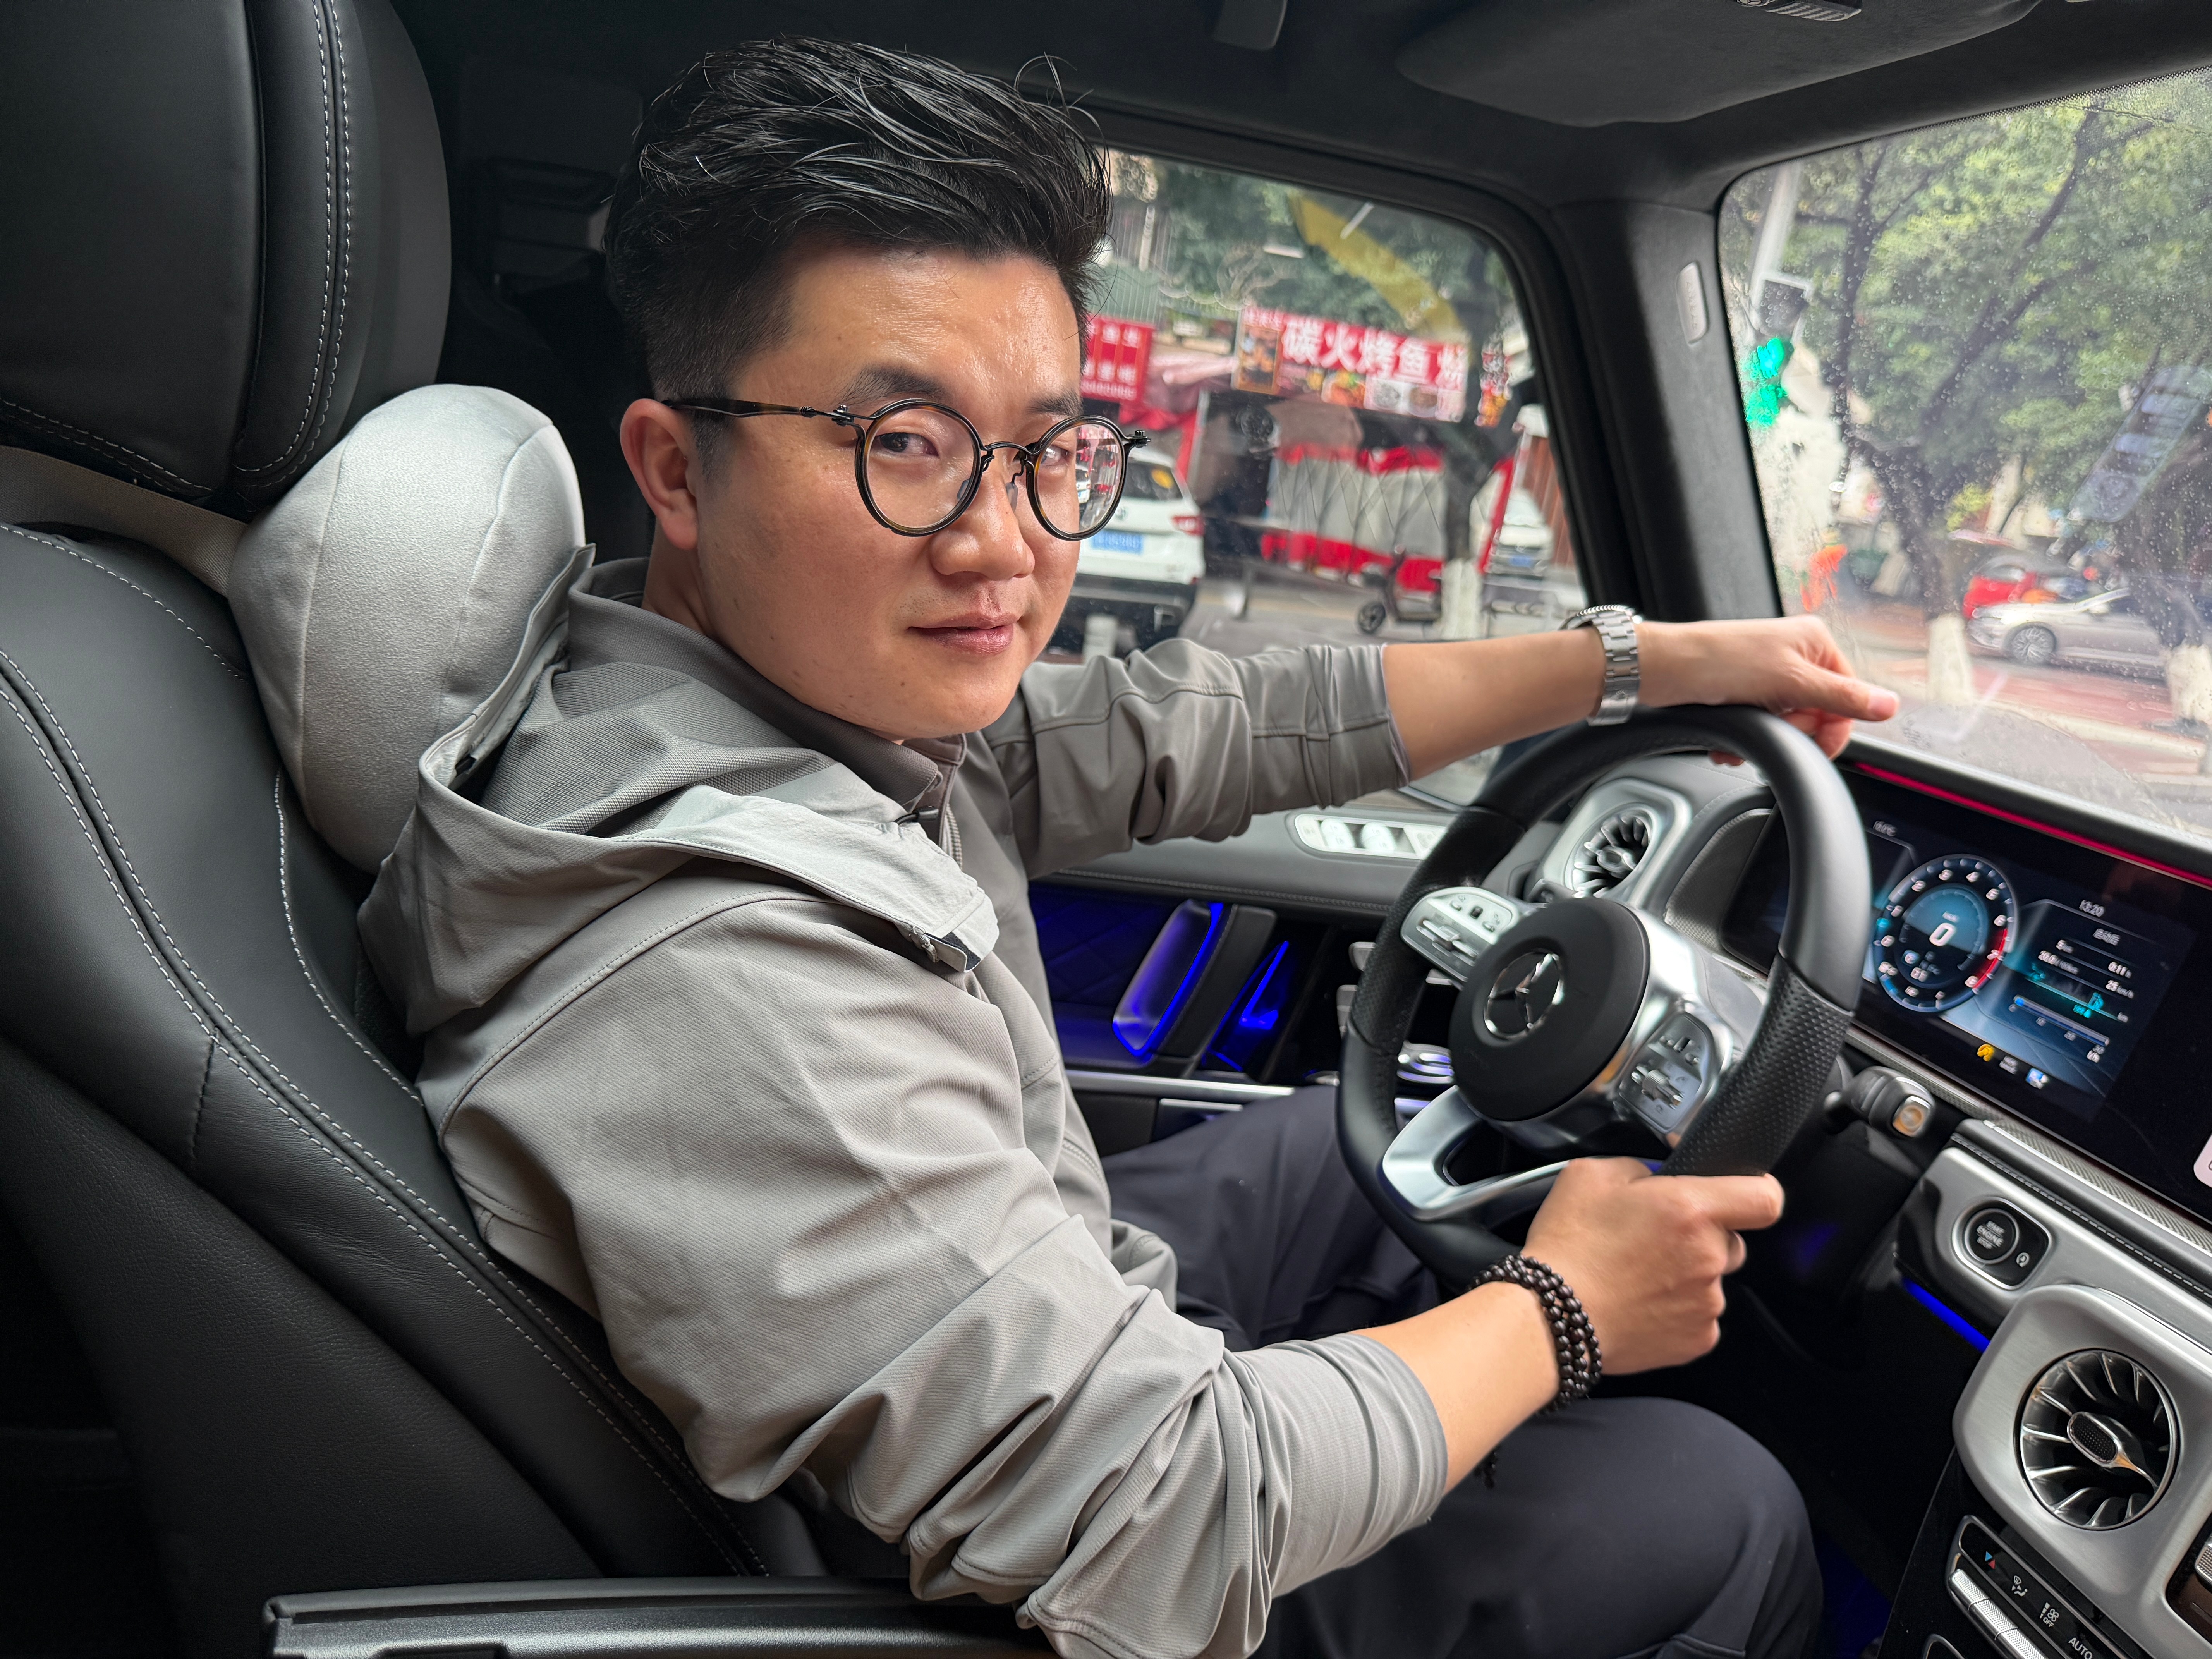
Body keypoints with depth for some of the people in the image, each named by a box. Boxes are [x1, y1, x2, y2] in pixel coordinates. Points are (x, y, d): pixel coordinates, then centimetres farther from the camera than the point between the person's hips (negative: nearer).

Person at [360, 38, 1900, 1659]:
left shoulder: (850, 687, -12)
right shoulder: (718, 979, -39)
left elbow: (1200, 725, -2)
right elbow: (1160, 1527, -33)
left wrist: (1649, 661, 2)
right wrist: (1561, 1309, -17)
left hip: (1056, 1298, 8)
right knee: (1721, 1510, 3)